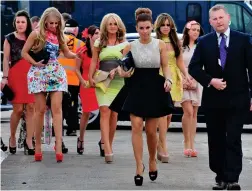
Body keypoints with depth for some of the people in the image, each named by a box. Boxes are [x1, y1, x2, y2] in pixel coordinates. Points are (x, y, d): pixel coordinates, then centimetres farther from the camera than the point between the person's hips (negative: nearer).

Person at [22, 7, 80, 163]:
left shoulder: (58, 36, 11)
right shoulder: (36, 34, -1)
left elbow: (67, 53, 14)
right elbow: (24, 52, 0)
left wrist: (77, 55, -6)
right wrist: (35, 63, -11)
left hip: (56, 73, 3)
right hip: (39, 74, -3)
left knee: (57, 108, -9)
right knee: (41, 109, -2)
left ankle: (59, 145, -16)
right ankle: (38, 145, 9)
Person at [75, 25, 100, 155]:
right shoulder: (83, 51, 1)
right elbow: (77, 69, 5)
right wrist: (82, 81, -10)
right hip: (87, 84, -1)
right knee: (86, 113, 8)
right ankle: (81, 139, 26)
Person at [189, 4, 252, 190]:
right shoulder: (204, 42, 4)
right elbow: (193, 68, 3)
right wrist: (210, 81, -13)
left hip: (237, 99, -2)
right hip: (213, 99, 2)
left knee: (234, 140, -7)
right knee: (216, 140, 8)